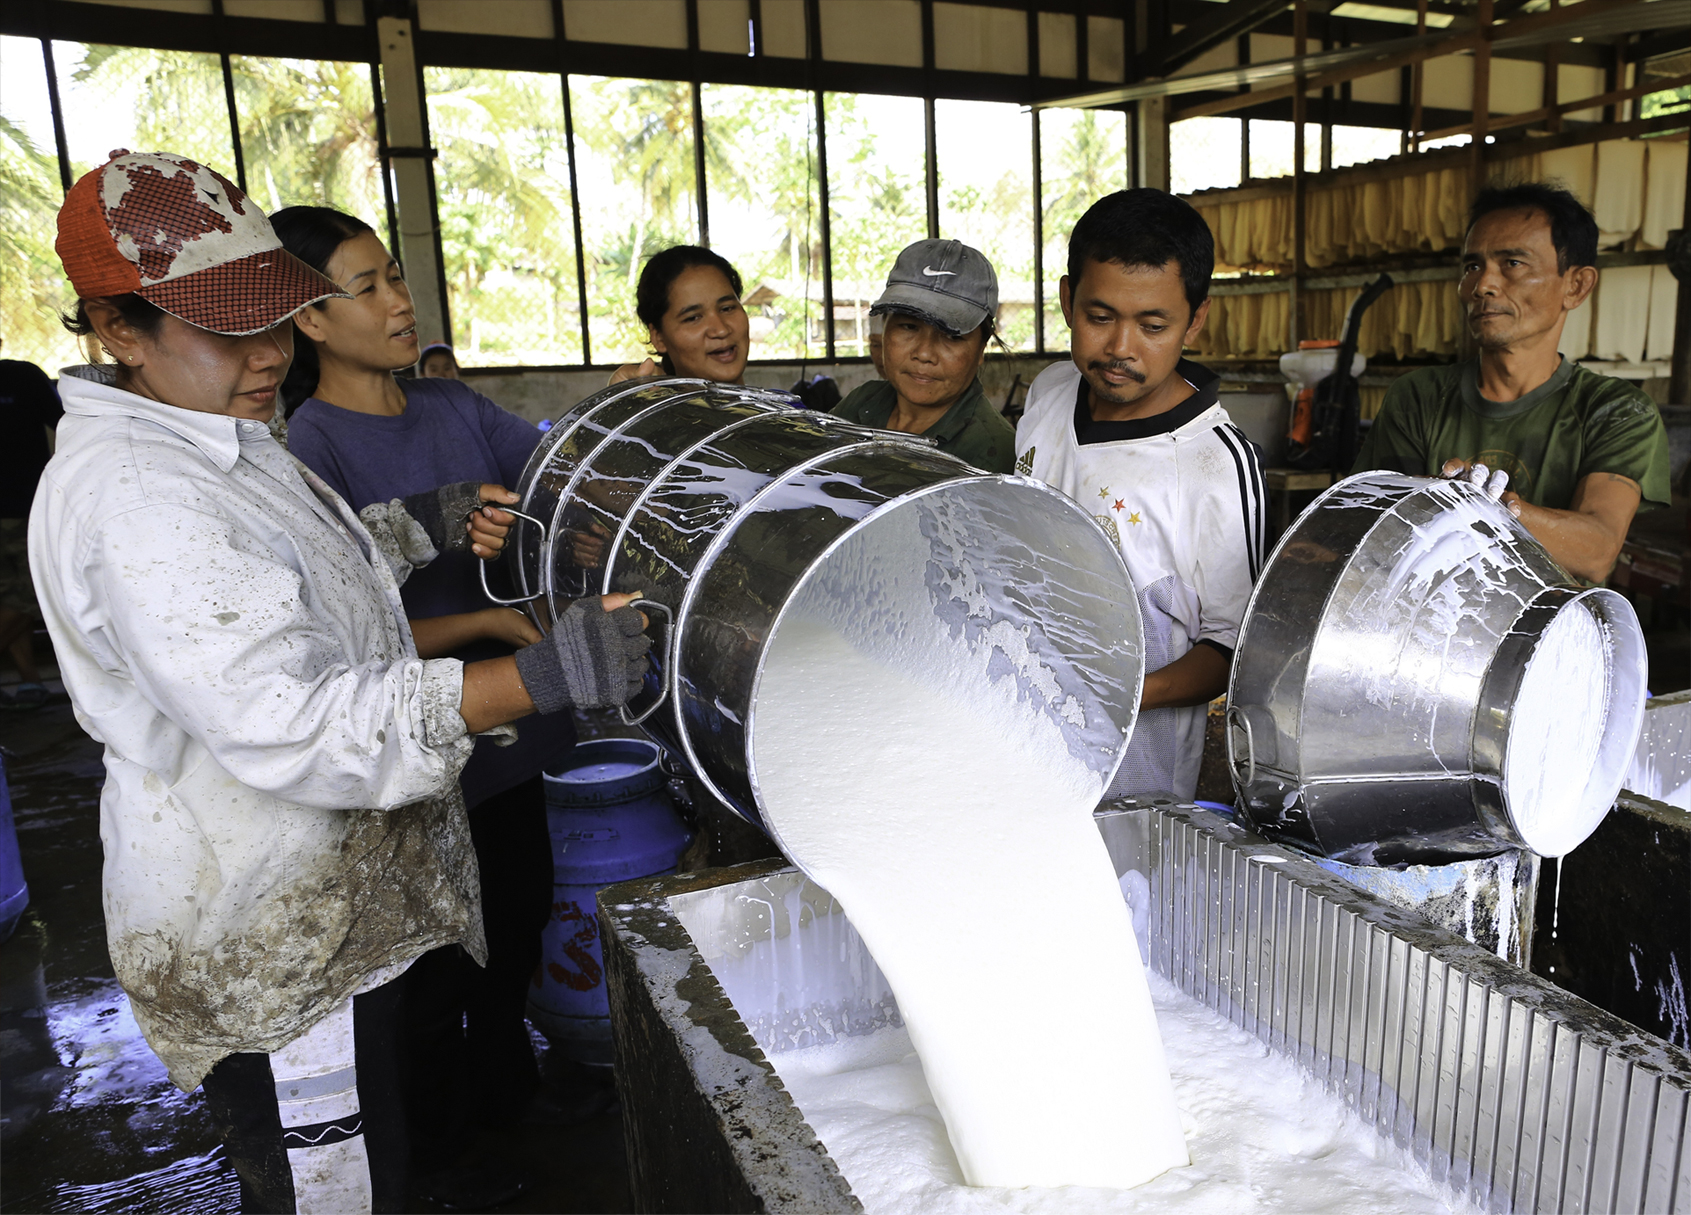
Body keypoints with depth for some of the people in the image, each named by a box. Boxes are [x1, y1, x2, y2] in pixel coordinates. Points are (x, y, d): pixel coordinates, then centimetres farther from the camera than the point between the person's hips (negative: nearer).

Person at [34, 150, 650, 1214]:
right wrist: (546, 676, -39)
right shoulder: (129, 496, -26)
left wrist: (426, 525, 8)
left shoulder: (218, 437, 9)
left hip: (328, 906, 10)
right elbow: (292, 724, -35)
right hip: (270, 956, -10)